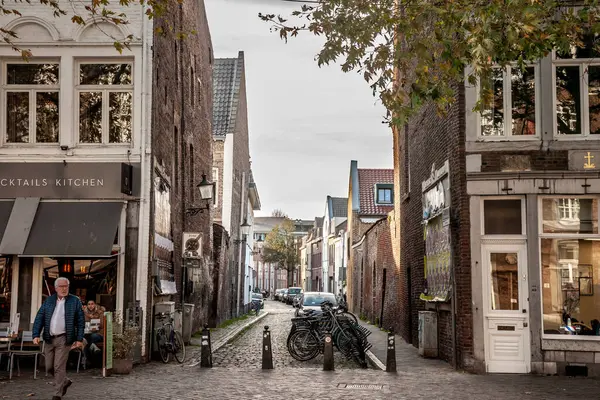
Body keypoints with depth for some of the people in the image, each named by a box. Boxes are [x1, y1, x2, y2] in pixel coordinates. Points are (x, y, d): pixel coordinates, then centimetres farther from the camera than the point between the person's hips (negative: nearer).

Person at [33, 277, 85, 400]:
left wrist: (79, 339, -7)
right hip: (49, 339, 4)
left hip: (64, 339, -4)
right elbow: (39, 318, 6)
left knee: (59, 367, -6)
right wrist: (36, 335, -5)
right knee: (49, 366, 9)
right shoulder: (48, 301, 9)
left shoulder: (75, 301, 0)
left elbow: (81, 322, -1)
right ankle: (65, 381, 33)